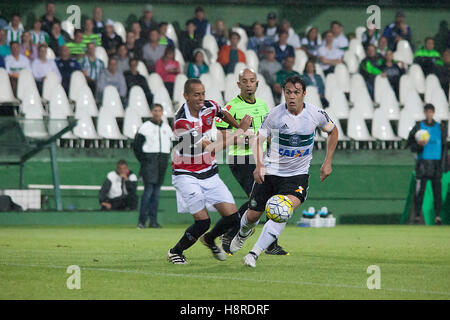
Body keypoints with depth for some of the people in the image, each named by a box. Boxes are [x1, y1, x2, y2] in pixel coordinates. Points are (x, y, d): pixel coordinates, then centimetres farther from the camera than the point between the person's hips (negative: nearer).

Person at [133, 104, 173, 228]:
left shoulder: (167, 128, 13)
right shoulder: (145, 127, -3)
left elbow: (170, 145, 22)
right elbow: (136, 146, -2)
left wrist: (166, 160, 9)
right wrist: (143, 161, -7)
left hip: (162, 164, 5)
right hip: (149, 161, -5)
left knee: (157, 191, 5)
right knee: (148, 190, -12)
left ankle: (153, 220, 7)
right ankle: (142, 221, -10)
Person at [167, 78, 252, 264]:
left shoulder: (210, 107, -4)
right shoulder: (181, 121, -25)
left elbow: (224, 114, 25)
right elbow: (211, 149, -27)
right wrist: (240, 131, -24)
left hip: (209, 174, 6)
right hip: (187, 176, -6)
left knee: (232, 217, -2)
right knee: (203, 221, -16)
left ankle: (209, 239, 29)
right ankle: (175, 252, 9)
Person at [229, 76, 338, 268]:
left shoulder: (315, 114, -8)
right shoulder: (275, 114, -11)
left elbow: (332, 131, 11)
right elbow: (259, 139, -4)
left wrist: (327, 162, 6)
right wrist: (259, 165, -21)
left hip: (297, 175, -1)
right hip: (270, 171, 1)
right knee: (252, 215, 7)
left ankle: (255, 253, -22)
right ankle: (243, 233, 47)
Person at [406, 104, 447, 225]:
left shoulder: (440, 128, 8)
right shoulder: (418, 127, 3)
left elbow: (444, 147, 11)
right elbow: (411, 146, 4)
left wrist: (442, 163, 3)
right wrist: (420, 145, -18)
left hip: (436, 162, 1)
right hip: (423, 162, -1)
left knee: (437, 189, -4)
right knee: (419, 189, -6)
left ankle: (438, 215, -3)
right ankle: (417, 215, -2)